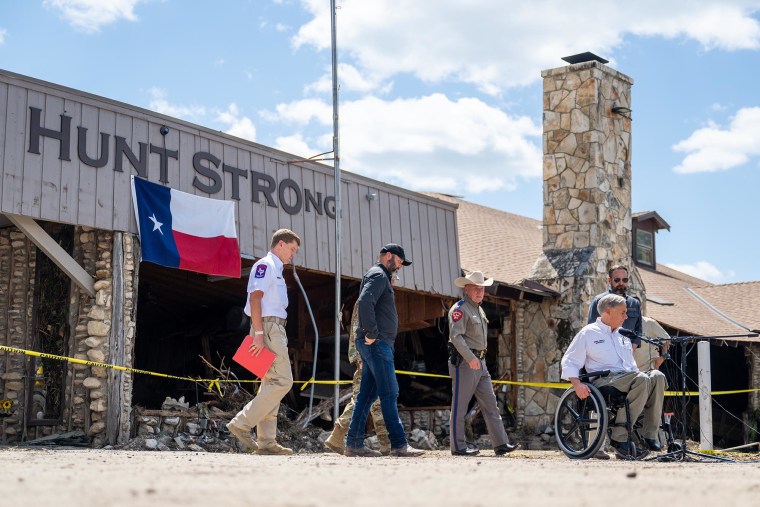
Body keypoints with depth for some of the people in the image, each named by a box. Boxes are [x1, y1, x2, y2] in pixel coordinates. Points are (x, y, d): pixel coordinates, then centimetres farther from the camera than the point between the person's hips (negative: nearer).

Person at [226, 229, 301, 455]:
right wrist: (258, 333, -22)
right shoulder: (265, 265, -6)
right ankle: (242, 423, -14)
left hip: (275, 330, 10)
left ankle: (266, 442, 7)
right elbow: (255, 298, -16)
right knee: (282, 381, -15)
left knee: (271, 383, 7)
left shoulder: (276, 270, 24)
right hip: (268, 327, -10)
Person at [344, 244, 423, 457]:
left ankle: (353, 444, 8)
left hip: (375, 345, 10)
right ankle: (399, 444, -12)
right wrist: (371, 334, -23)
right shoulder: (378, 275, -7)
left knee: (367, 395, 8)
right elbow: (365, 302, -24)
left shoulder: (381, 277, 26)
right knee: (389, 393, -11)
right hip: (377, 343, -10)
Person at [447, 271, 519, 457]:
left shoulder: (479, 309, 20)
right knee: (459, 406, -3)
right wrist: (470, 358, -29)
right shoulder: (460, 309, -10)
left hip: (480, 363, 9)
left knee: (490, 404, 5)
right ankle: (458, 447, 2)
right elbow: (456, 336, -21)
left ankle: (501, 444, 4)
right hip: (464, 362, -9)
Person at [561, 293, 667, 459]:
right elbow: (569, 361, 4)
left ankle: (650, 435, -26)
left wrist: (637, 376, 13)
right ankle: (619, 437, -33)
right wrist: (577, 384, -13)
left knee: (657, 376, -24)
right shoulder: (588, 333, 9)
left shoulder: (623, 335, 29)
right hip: (604, 380, -6)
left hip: (628, 380, 6)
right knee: (642, 379, -33)